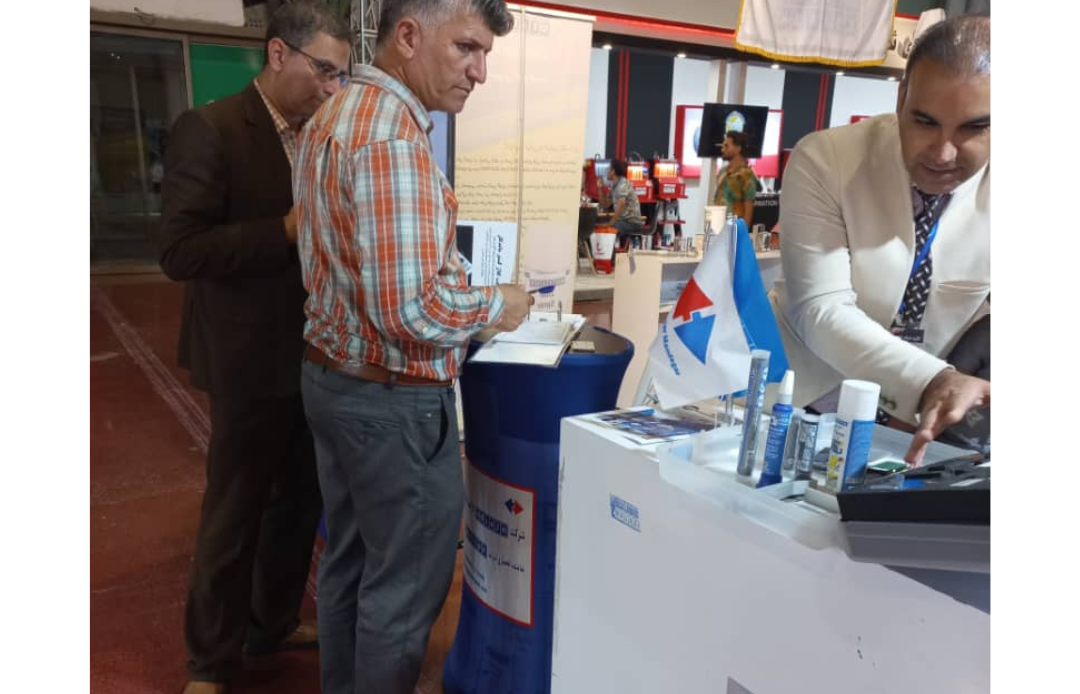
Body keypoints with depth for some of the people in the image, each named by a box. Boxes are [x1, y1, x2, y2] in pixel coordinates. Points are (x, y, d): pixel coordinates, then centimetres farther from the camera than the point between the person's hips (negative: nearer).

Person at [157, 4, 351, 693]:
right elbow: (181, 251, -19)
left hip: (312, 357, 7)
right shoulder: (208, 129, -11)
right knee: (234, 513, 7)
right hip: (252, 362, -6)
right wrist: (288, 229, -26)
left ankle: (275, 621, 39)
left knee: (301, 501, 17)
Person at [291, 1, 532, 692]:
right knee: (405, 585, 8)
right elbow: (409, 310, -29)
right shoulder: (392, 132, -22)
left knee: (350, 561, 23)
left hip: (332, 376, 10)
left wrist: (454, 276, 11)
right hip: (393, 400, -10)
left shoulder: (335, 115, 10)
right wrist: (494, 305, -12)